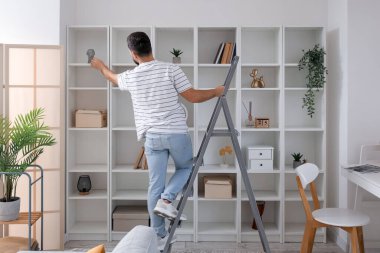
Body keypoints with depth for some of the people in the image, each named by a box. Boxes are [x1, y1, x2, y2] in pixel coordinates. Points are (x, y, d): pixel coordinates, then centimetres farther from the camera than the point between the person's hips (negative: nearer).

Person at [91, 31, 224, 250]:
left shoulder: (130, 77, 3)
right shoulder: (171, 69, -7)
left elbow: (113, 78, 27)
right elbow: (193, 97, -7)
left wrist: (101, 66, 48)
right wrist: (216, 92, 11)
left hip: (152, 137, 2)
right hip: (177, 133, -2)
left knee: (155, 185, 9)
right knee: (186, 168, 26)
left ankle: (159, 236, 16)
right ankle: (166, 200, 3)